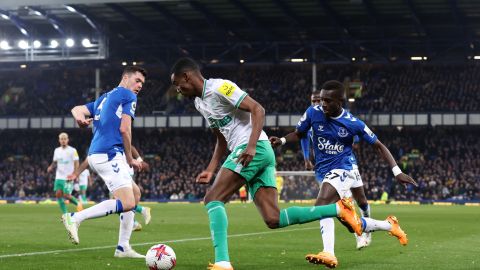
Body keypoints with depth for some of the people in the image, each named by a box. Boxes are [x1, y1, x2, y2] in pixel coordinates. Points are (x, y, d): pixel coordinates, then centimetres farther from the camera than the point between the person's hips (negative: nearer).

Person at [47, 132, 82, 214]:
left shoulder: (72, 150, -5)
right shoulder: (57, 150, 11)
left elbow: (76, 163, -7)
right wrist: (51, 167, -1)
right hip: (59, 177, 5)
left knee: (66, 195, -12)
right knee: (58, 194, -6)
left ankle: (78, 203, 16)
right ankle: (65, 214, 1)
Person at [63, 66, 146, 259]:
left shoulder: (104, 98, 28)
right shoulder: (128, 96, 1)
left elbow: (76, 109, 17)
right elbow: (124, 129, -9)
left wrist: (80, 118, -5)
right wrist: (130, 159, 1)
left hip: (96, 154, 10)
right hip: (109, 154, -10)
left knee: (135, 193, 17)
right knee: (126, 203, -18)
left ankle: (123, 247, 12)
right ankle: (75, 218, -21)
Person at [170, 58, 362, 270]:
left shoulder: (219, 87, -8)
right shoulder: (200, 103, 22)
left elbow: (257, 109, -14)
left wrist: (251, 146, -25)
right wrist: (210, 170, 18)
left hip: (255, 149, -9)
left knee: (213, 200, -14)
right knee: (273, 220, -1)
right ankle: (338, 209, 3)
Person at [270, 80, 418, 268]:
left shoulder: (354, 124, -11)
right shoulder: (313, 113, -5)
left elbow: (378, 146, 0)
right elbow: (298, 134, 10)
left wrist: (397, 172, -8)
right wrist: (281, 140, -12)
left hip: (343, 169, -5)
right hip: (324, 172, 5)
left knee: (322, 204, -32)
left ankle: (328, 254, -42)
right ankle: (390, 226, 33)